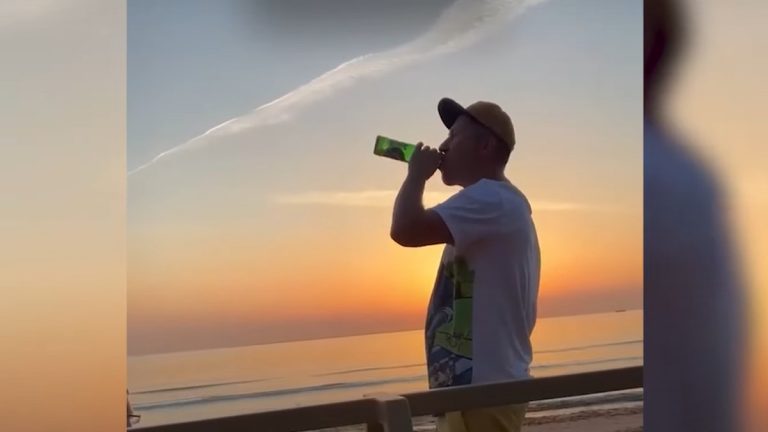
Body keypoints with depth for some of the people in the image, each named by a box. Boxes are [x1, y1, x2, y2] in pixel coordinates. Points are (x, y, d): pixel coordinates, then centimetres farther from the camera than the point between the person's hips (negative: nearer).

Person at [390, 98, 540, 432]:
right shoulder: (496, 202, 22)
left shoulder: (489, 198, -12)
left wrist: (417, 174, -6)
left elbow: (405, 229, -24)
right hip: (485, 385, 11)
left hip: (483, 388, -11)